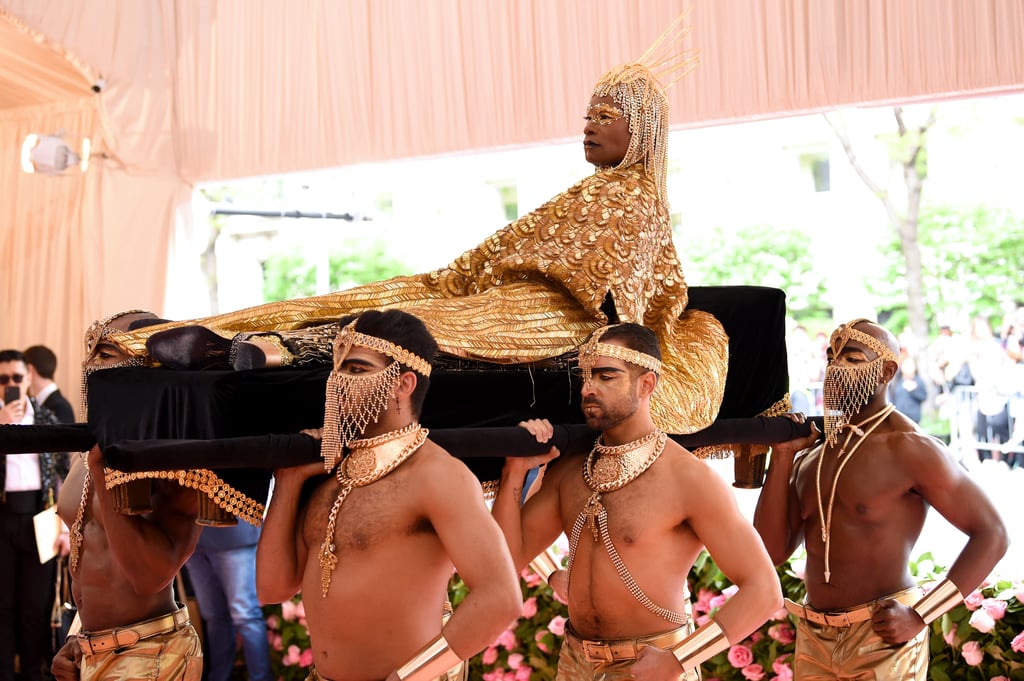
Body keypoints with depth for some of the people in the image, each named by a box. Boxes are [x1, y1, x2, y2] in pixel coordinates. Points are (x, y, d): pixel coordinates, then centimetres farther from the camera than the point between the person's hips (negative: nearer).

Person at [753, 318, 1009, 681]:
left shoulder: (909, 449, -11)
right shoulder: (811, 456, 8)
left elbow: (991, 534, -12)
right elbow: (772, 550, 4)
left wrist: (920, 615, -16)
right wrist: (782, 457, -2)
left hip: (882, 635, -6)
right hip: (814, 638, 6)